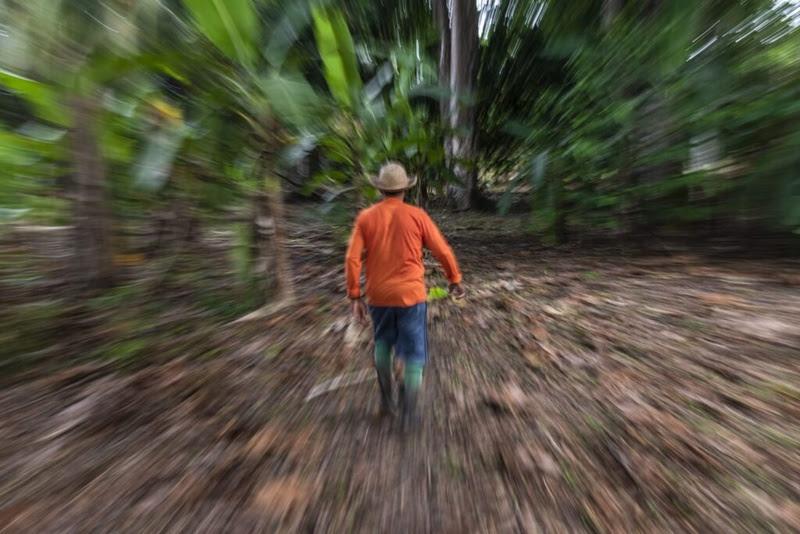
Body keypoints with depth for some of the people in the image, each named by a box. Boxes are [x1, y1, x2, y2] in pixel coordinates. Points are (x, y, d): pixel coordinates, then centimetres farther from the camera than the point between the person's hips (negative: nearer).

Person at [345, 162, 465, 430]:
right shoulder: (417, 215, -4)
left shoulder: (365, 217, 0)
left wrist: (354, 297, 0)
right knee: (414, 352, 12)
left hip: (378, 295, 3)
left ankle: (386, 398, 32)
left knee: (383, 342, 26)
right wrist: (455, 280, 13)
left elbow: (352, 259, -6)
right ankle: (409, 411, 16)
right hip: (411, 294, -2)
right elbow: (443, 251, -1)